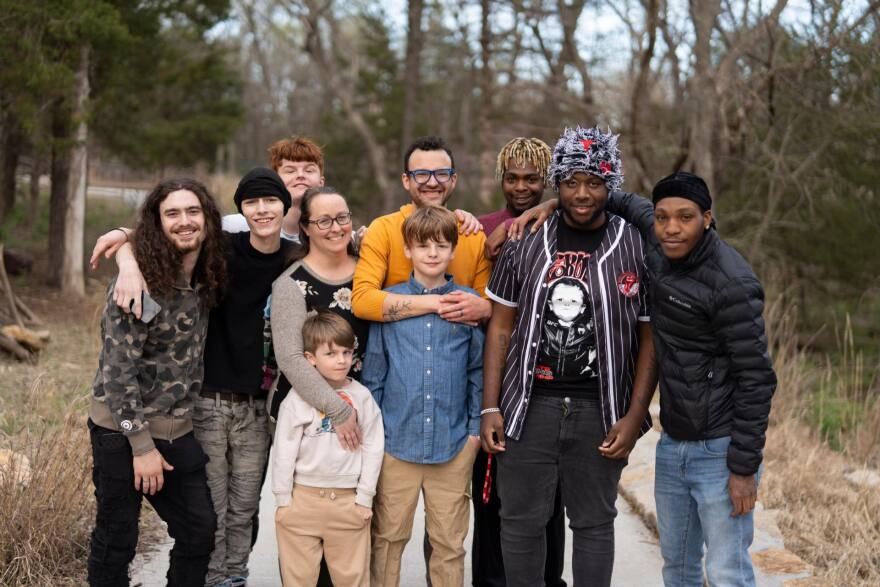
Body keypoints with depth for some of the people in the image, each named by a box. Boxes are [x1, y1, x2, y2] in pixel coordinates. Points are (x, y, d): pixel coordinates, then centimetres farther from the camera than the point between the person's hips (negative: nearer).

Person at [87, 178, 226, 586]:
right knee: (117, 539, 5)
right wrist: (142, 445, -19)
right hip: (122, 430, -6)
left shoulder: (205, 281, 3)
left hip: (177, 431, 7)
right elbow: (118, 369, -19)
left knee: (200, 530, 10)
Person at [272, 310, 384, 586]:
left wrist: (364, 498, 0)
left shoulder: (362, 397, 1)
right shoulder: (298, 398, -4)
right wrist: (283, 500, -1)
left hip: (348, 501, 1)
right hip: (303, 499, -1)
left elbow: (372, 449, 3)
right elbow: (284, 452, -1)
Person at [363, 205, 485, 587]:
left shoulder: (469, 303, 2)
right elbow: (373, 372, 5)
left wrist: (475, 427, 3)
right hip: (396, 439, 0)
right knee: (388, 536, 8)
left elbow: (478, 370, 7)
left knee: (449, 541, 9)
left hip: (454, 444, 0)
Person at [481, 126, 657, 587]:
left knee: (594, 523, 9)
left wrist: (634, 416, -8)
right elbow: (501, 327, 6)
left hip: (599, 410, -1)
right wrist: (490, 408, 0)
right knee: (520, 521, 8)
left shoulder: (636, 249, -2)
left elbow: (650, 339, 0)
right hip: (529, 405, 1)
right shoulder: (525, 244, 4)